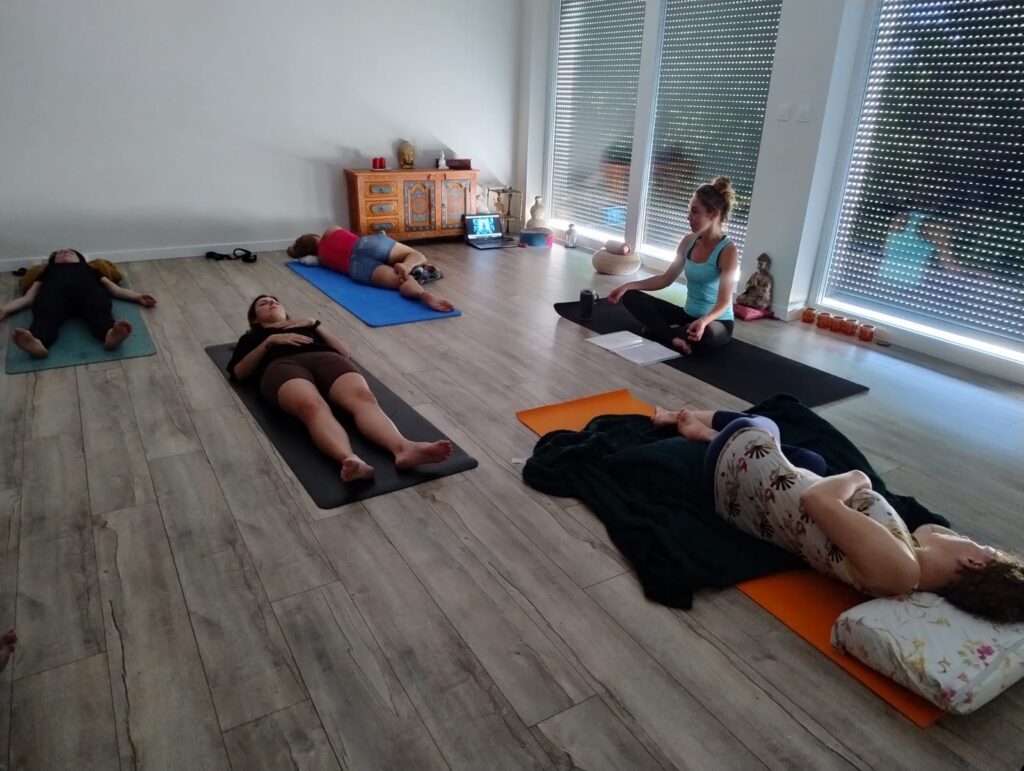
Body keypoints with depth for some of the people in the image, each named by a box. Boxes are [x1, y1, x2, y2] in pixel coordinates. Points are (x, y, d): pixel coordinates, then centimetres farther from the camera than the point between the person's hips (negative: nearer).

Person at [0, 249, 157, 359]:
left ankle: (110, 334, -70)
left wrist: (137, 296, 8)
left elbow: (115, 289, 27)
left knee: (98, 309, -38)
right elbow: (28, 298, 29)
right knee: (47, 312, -38)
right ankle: (37, 343, -68)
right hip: (54, 288, 0)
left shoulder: (90, 270, 41)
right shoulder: (48, 272, 41)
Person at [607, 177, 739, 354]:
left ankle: (660, 331, -18)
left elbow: (723, 302, -24)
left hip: (717, 322, -6)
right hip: (688, 315, 7)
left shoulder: (728, 251, -19)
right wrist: (628, 285, -2)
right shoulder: (689, 241, 1)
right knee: (631, 296, -8)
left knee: (706, 333, -44)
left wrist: (704, 321, -45)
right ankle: (674, 337, -25)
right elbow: (666, 278, 8)